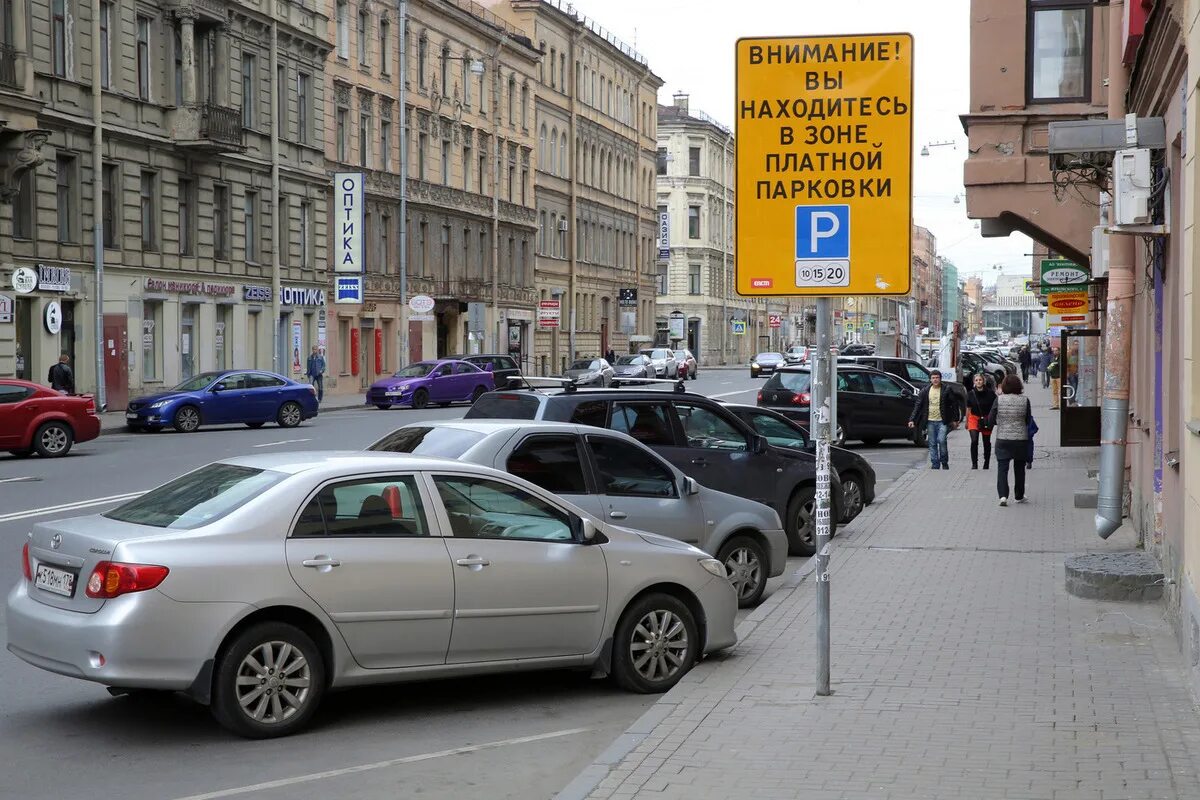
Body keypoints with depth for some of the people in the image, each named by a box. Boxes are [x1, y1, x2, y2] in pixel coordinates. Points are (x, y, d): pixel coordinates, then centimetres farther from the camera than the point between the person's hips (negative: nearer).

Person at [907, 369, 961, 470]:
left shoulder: (946, 390, -1)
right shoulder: (925, 391, 5)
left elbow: (954, 405, 5)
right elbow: (918, 405, 6)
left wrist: (955, 420, 2)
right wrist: (912, 419, -2)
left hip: (942, 421, -3)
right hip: (930, 421, 3)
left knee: (941, 441, -15)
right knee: (932, 444, 4)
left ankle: (944, 462, 3)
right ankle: (935, 464, 11)